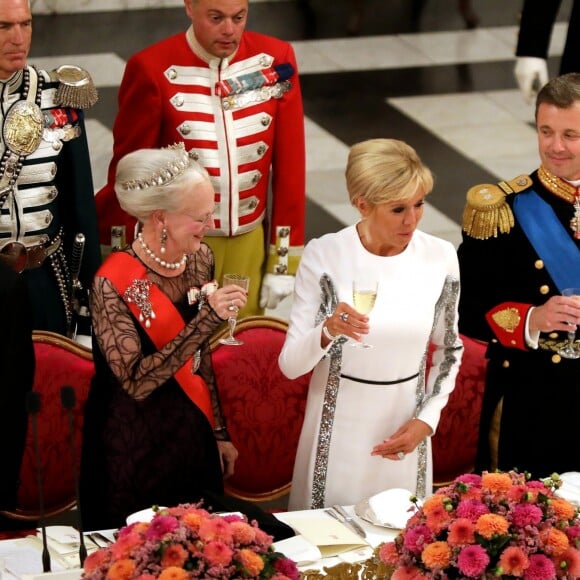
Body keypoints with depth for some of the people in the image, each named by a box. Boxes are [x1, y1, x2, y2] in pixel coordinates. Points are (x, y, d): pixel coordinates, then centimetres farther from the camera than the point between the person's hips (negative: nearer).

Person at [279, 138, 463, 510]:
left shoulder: (440, 257, -6)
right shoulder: (325, 255, -13)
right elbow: (290, 365, -14)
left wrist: (427, 420, 0)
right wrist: (327, 332, -32)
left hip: (404, 434, 2)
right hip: (338, 433, -2)